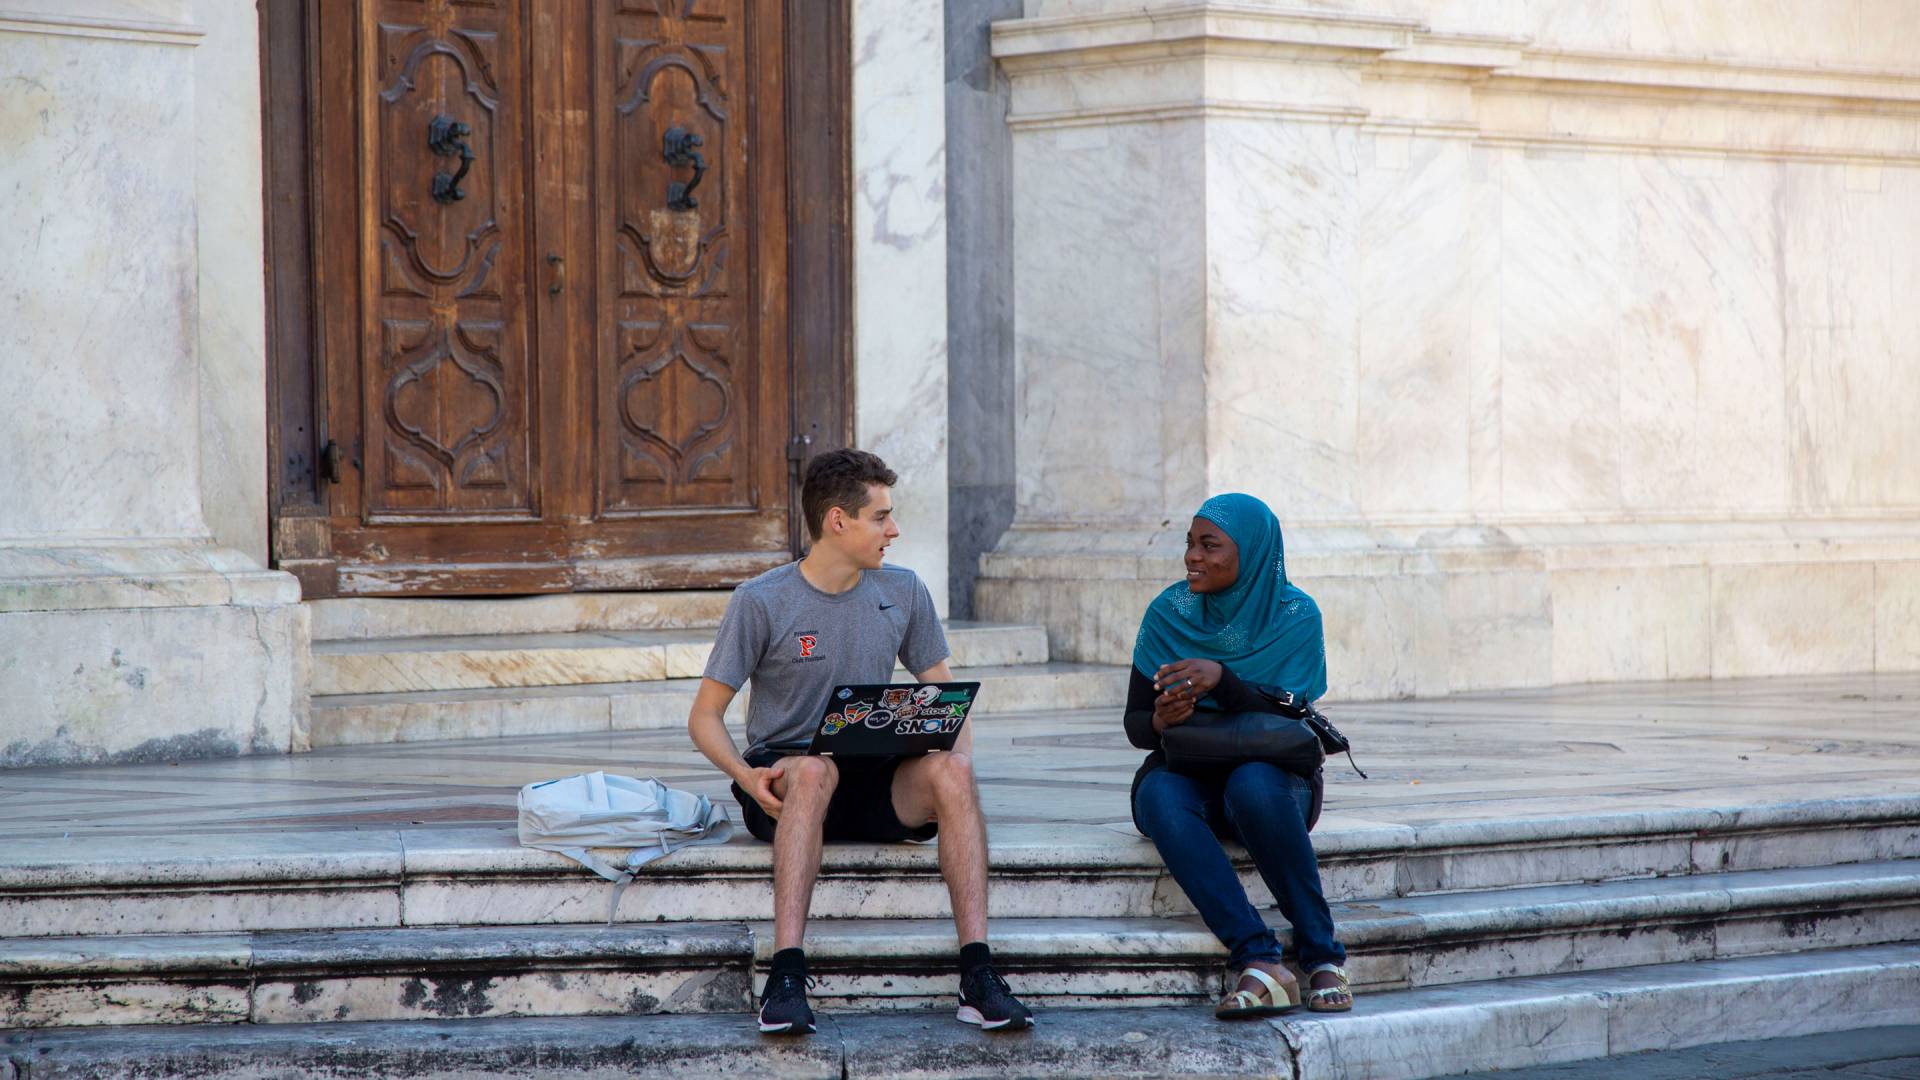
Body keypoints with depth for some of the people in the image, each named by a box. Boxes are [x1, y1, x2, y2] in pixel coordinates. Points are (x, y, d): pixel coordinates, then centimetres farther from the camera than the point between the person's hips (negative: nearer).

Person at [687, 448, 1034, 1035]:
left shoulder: (903, 592, 9)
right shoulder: (760, 602, -4)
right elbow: (705, 715, -3)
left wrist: (960, 748, -9)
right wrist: (747, 777, -23)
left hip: (875, 779, 3)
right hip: (785, 776, -3)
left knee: (950, 771, -29)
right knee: (814, 770, -39)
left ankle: (977, 976, -36)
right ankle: (786, 978, -46)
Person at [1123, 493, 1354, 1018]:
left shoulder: (1295, 616, -6)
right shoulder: (1168, 613, -1)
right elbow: (1135, 724, -1)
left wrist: (1222, 680, -31)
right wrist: (1160, 722, -25)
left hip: (1273, 772, -2)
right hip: (1188, 773, 2)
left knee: (1254, 786, -38)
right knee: (1159, 796, -35)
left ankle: (1321, 954, -28)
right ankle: (1261, 963, -43)